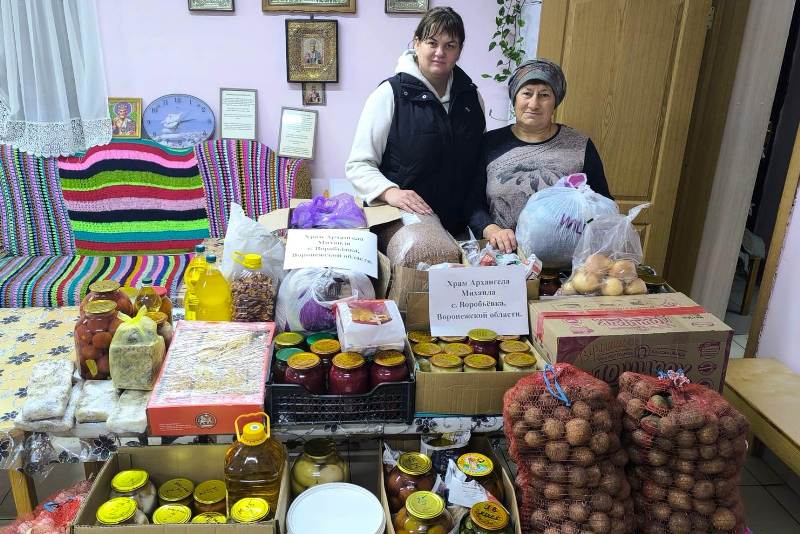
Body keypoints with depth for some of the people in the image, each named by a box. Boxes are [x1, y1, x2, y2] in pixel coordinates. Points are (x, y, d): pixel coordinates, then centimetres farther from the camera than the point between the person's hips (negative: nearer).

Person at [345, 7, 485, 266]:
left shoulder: (471, 96, 11)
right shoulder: (390, 94, -3)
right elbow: (358, 165, -5)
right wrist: (390, 192, -23)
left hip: (460, 223, 5)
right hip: (403, 215, -4)